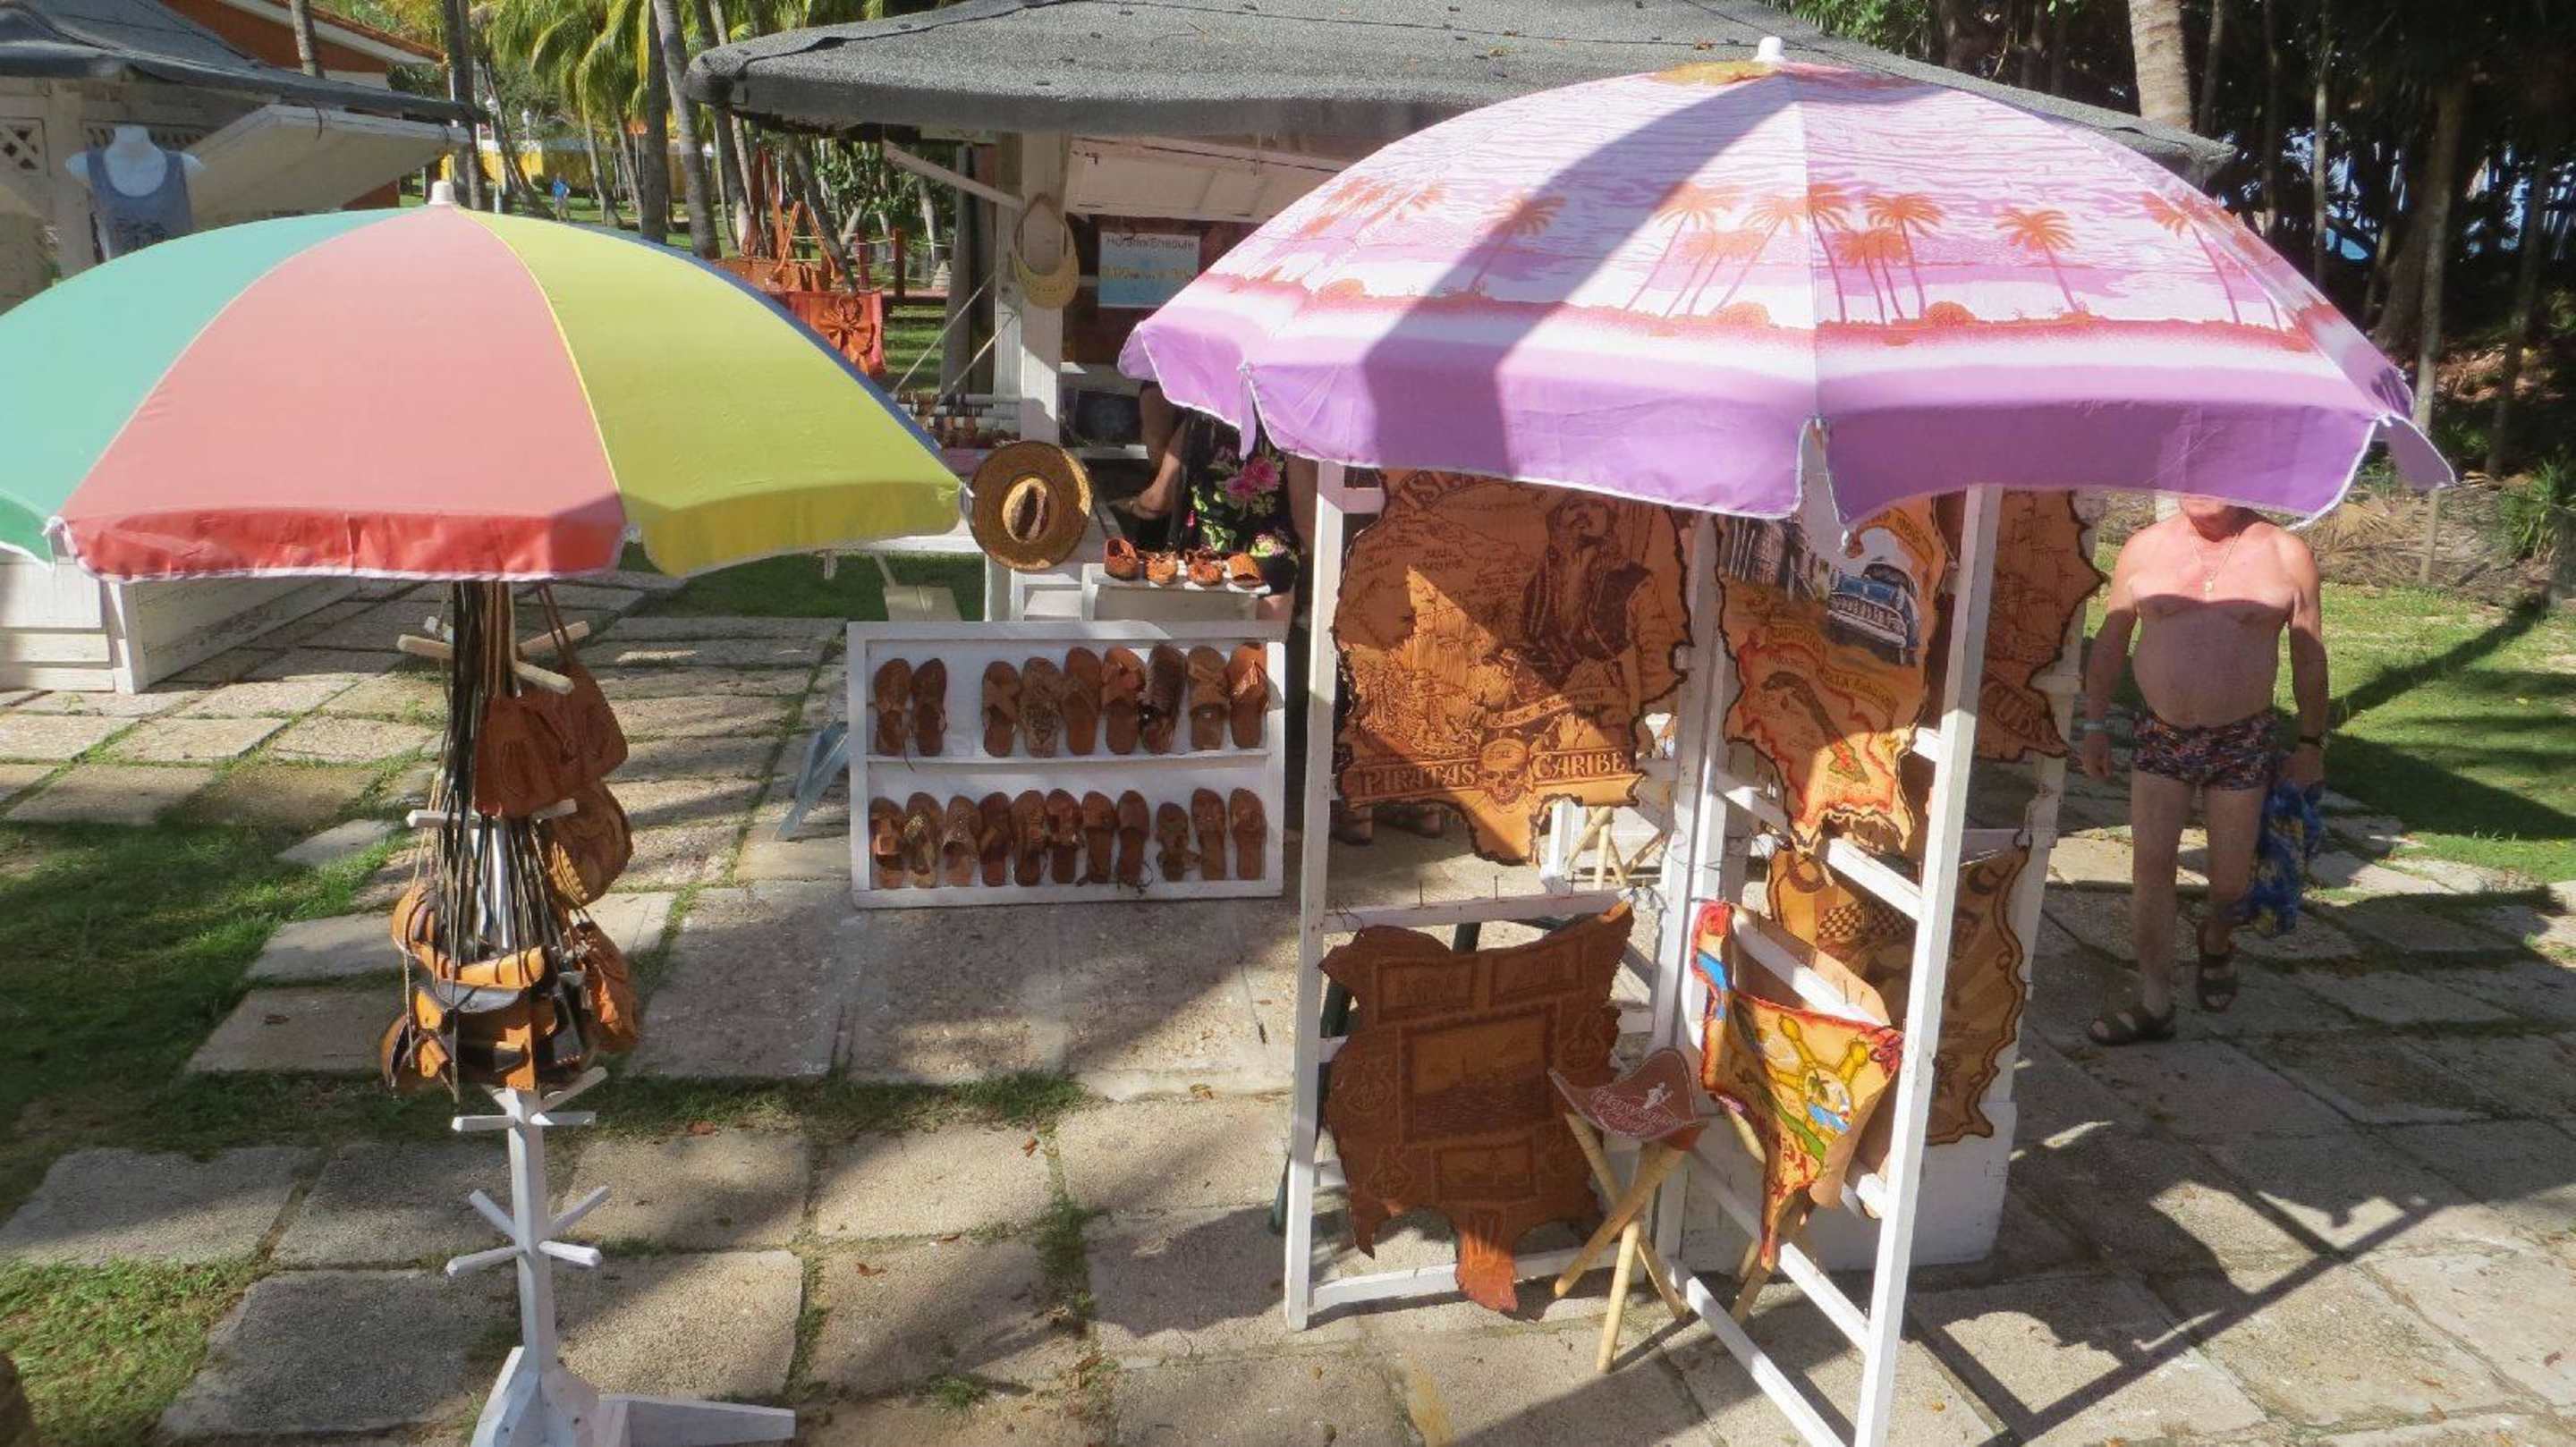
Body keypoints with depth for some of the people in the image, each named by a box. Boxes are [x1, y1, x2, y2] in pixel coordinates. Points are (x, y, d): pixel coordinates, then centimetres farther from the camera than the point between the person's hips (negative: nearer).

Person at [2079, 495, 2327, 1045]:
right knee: (2150, 865, -5)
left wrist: (2311, 742, 5)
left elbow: (2309, 654, 4)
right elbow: (2111, 640, 7)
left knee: (2231, 876, 7)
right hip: (2161, 736, 1)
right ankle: (2154, 1003, 3)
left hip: (2243, 739, -1)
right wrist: (2094, 723, 6)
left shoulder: (2285, 555, -3)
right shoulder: (2146, 547, 0)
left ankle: (2216, 940, 41)